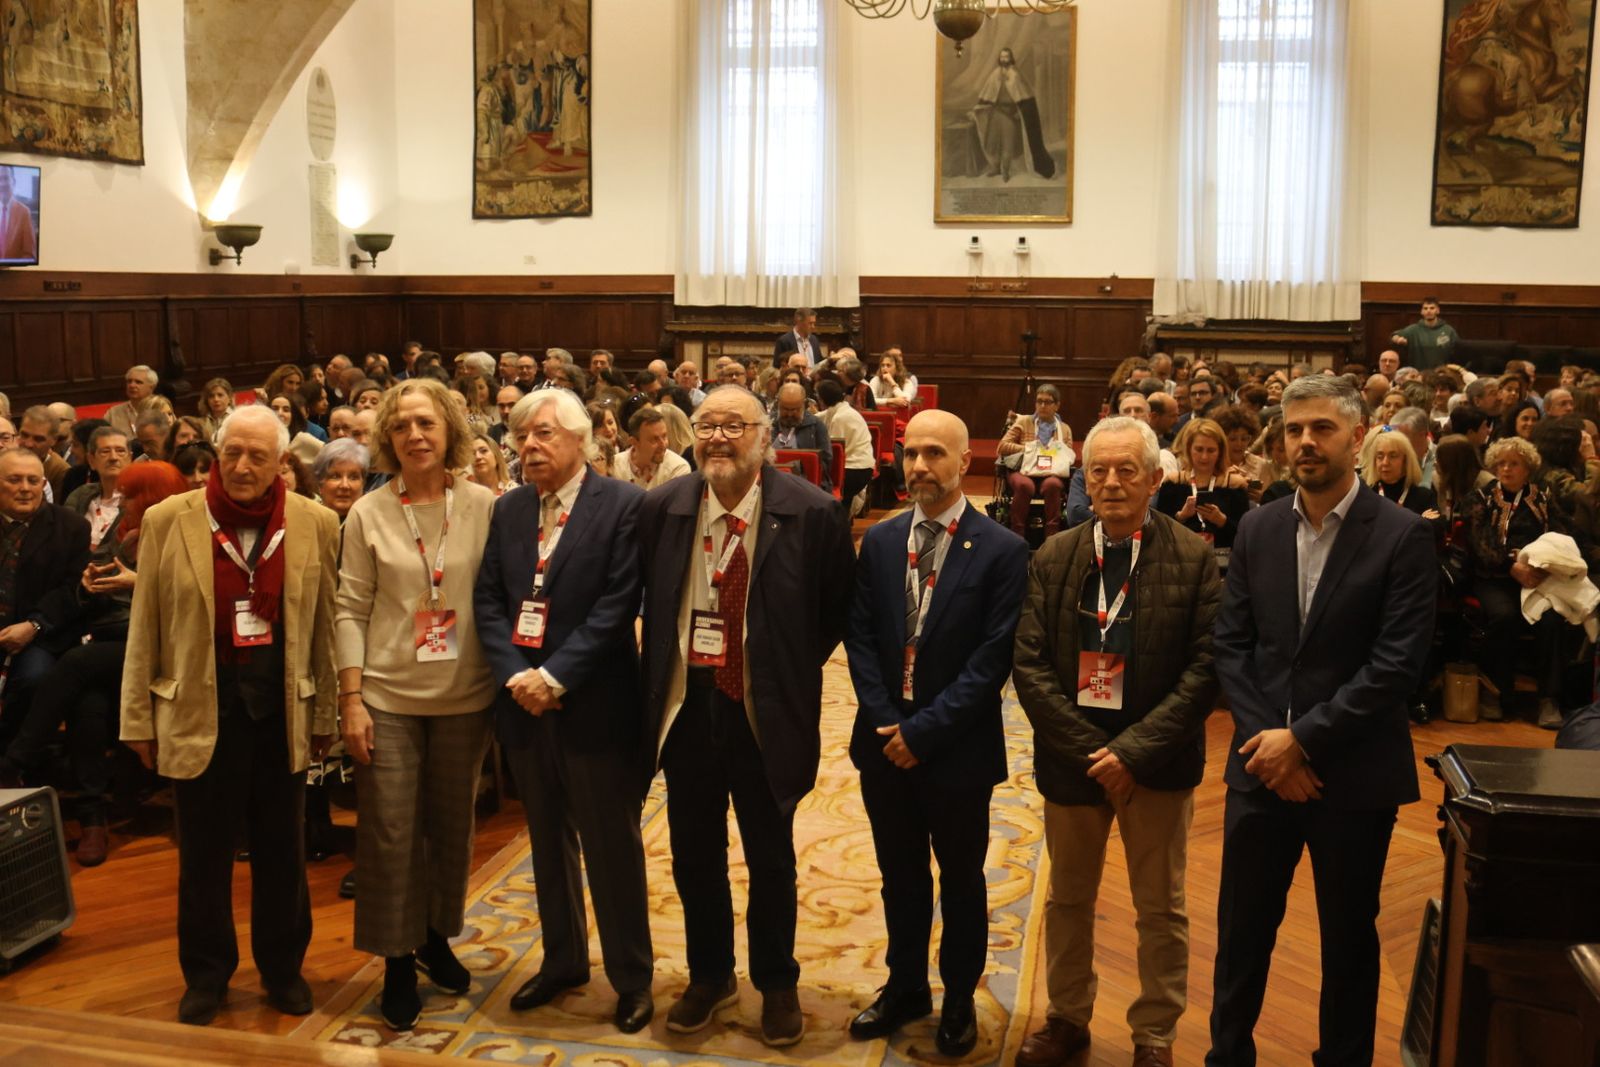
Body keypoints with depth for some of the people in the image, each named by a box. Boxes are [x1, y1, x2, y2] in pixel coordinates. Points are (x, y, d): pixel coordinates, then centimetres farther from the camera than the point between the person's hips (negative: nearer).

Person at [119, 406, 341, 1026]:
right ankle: (206, 975, 28)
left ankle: (283, 968, 29)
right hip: (199, 708, 0)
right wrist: (138, 719, 1)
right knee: (203, 853, 12)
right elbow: (144, 629, 1)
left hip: (281, 709, 1)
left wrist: (324, 715, 3)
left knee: (282, 850, 13)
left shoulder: (315, 524, -2)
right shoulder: (167, 521, -3)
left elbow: (324, 627, 2)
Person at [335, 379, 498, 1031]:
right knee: (390, 832, 4)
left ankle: (437, 936, 35)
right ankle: (398, 960, 21)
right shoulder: (368, 514, -3)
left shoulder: (484, 507, -2)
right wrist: (351, 699, -6)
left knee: (452, 825, 14)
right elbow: (351, 611, -2)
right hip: (388, 697, -1)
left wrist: (504, 683, -2)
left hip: (464, 698, 1)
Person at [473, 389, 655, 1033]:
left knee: (612, 846, 5)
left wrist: (555, 675, -19)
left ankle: (632, 977, 20)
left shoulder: (623, 505, -9)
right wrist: (514, 674, -11)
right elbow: (488, 600, 4)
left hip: (594, 706, -5)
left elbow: (617, 604, -15)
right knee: (549, 841, 18)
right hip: (523, 704, 6)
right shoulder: (508, 510, 9)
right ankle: (562, 959, 35)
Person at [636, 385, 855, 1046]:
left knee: (770, 860, 13)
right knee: (693, 854, 16)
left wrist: (793, 672, -2)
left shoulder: (810, 513, -12)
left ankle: (777, 985, 34)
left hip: (764, 713, -2)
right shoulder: (661, 508, -4)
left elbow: (839, 611, 0)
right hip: (686, 706, 3)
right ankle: (709, 977, 37)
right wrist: (661, 678, 4)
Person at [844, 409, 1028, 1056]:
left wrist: (925, 730, -17)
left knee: (961, 881, 14)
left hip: (958, 748, -3)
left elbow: (993, 658, -14)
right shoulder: (879, 542, 3)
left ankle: (959, 1000, 31)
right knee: (900, 875, 18)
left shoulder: (1002, 551, -11)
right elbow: (860, 637, 3)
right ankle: (905, 987, 36)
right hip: (885, 739, 4)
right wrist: (885, 720, -10)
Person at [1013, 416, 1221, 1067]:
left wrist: (1134, 751, -17)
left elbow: (1205, 669, -11)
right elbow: (1028, 663, -5)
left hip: (1157, 764, -2)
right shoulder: (1054, 559, -1)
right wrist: (1087, 751, -13)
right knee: (1067, 899, 18)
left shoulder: (1194, 560, -8)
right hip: (1070, 757, 2)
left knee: (1161, 910, 12)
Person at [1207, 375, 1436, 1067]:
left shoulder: (1402, 536, -8)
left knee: (1348, 937, 13)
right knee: (1242, 928, 13)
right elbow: (1230, 643, 3)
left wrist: (1304, 739, -16)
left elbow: (1398, 664, -14)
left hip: (1354, 773, -3)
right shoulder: (1257, 529, 4)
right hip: (1262, 764, 3)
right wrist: (1265, 736, -9)